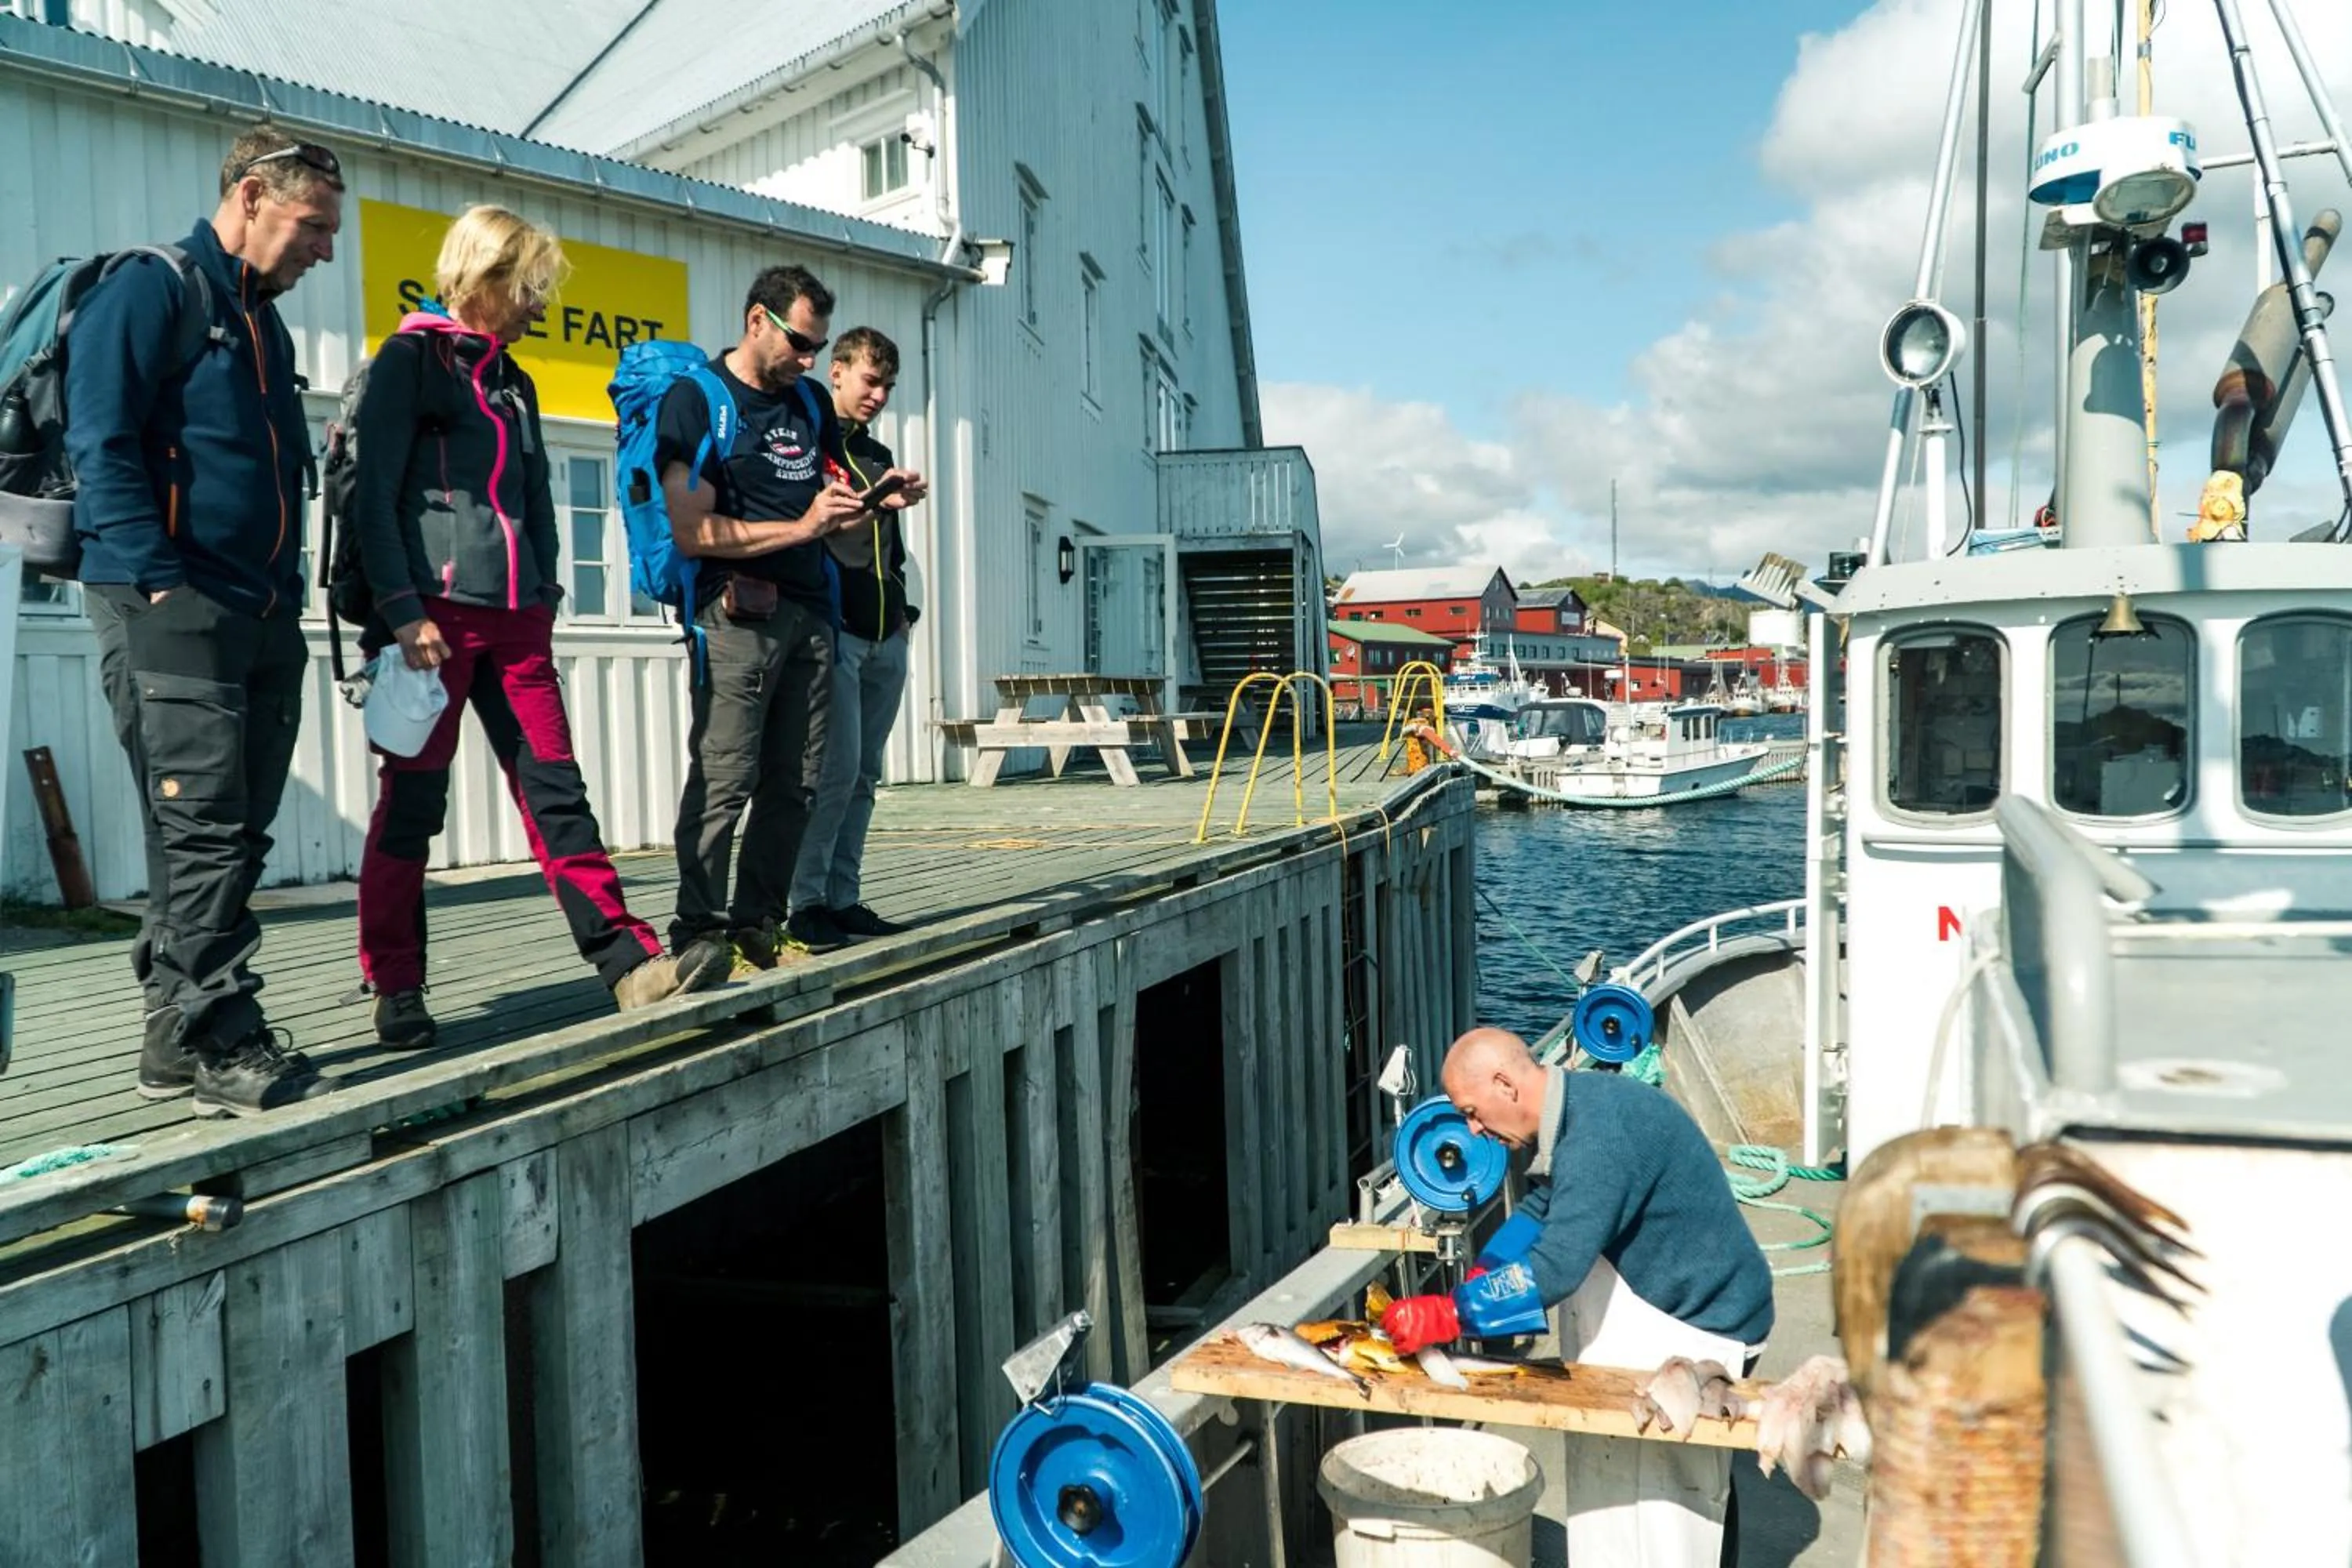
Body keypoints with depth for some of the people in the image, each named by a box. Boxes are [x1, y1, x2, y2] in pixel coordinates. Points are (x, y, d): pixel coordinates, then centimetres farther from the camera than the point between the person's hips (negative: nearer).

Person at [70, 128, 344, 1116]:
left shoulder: (265, 327, 23)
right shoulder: (150, 291, -4)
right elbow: (102, 444, -13)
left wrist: (288, 596, 17)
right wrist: (158, 584, -19)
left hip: (262, 620, 9)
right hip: (172, 614, -9)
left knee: (231, 837, 8)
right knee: (202, 832, -10)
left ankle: (176, 1035, 17)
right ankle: (224, 1049, -7)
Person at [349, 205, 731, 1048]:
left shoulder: (513, 382, 21)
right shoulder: (411, 359, -2)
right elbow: (373, 495, -9)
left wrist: (542, 598, 16)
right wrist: (404, 613, -16)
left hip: (514, 618, 7)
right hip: (436, 613, -6)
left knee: (555, 790, 3)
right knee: (414, 798, 0)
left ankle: (629, 961, 0)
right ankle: (395, 990, 9)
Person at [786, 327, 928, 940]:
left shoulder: (879, 456, 23)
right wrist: (876, 500, -19)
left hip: (885, 637, 7)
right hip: (834, 630, -7)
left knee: (864, 773, 6)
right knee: (834, 769, -12)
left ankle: (842, 898, 10)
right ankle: (807, 902, -5)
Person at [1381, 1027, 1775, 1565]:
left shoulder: (1598, 1133, -30)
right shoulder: (1571, 1113, 1)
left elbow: (1555, 1269, -35)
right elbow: (1537, 1214, 11)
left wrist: (1446, 1316, -30)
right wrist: (1472, 1288, -2)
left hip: (1695, 1328, -9)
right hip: (1644, 1320, 10)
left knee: (1667, 1508, 1)